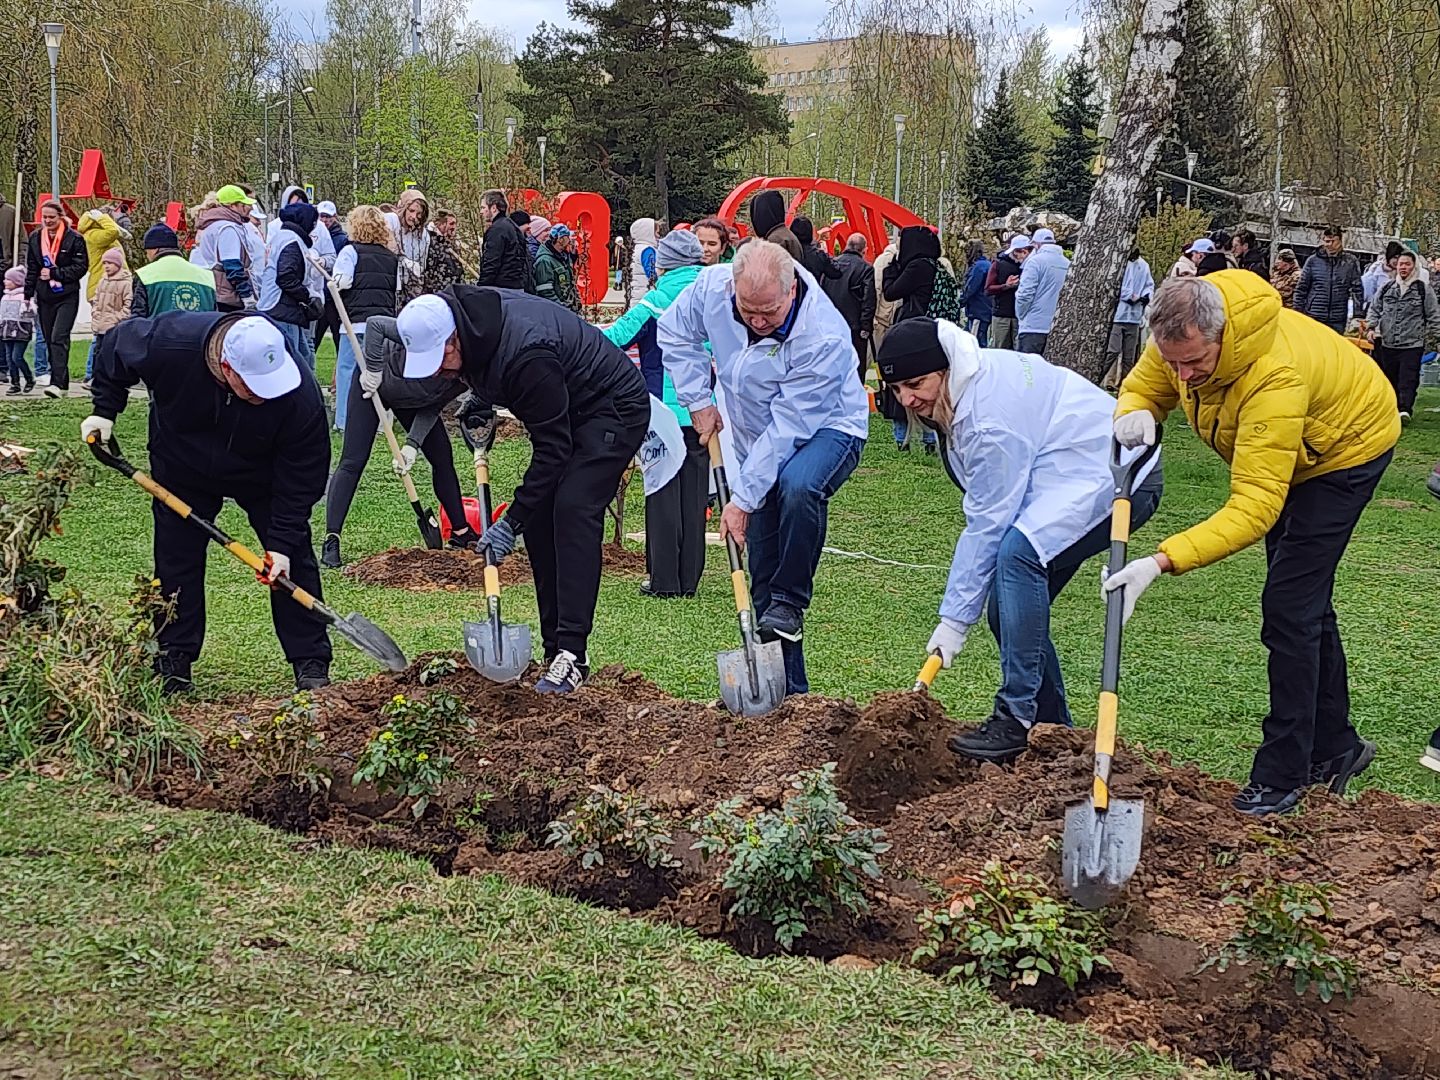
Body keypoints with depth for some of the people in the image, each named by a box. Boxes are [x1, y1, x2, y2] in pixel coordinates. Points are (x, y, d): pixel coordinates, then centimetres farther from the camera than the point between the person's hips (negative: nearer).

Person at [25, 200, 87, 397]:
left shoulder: (74, 239, -6)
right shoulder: (35, 238, 9)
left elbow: (80, 268, -8)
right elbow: (31, 269, 13)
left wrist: (54, 273, -14)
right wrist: (28, 296, 9)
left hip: (67, 297, -5)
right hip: (44, 297, 5)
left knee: (59, 338, -16)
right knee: (50, 341, 8)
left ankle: (57, 383, -21)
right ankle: (62, 384, 16)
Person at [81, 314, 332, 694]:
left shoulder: (301, 395, -38)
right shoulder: (169, 342, -37)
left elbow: (301, 475, -27)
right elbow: (116, 344, -12)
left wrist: (281, 542, -29)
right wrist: (104, 410, -11)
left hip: (262, 476, -1)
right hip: (182, 470, 1)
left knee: (293, 560, -7)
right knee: (176, 562, 1)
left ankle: (311, 666, 1)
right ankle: (174, 660, 14)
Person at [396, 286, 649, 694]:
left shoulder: (525, 355, -36)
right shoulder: (468, 311, -10)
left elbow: (552, 448, -30)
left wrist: (512, 521, -27)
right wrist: (481, 397, -1)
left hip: (615, 409, -10)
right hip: (567, 410, 10)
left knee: (573, 512, -22)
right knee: (538, 520, 2)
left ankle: (571, 653, -24)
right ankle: (556, 650, 4)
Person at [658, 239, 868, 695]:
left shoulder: (822, 338, -34)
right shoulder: (712, 286, -19)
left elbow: (787, 429, -31)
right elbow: (675, 334, 3)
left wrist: (742, 499, -29)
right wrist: (698, 401, -3)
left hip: (827, 430, -5)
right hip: (756, 439, 6)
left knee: (798, 486, -40)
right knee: (762, 571, 4)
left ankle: (790, 603, -19)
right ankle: (786, 689, 13)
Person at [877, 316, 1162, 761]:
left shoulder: (990, 418, -28)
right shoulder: (975, 378, 1)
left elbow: (986, 526, -25)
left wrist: (954, 619, -20)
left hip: (1119, 478, -11)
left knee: (1018, 552, -33)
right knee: (1007, 608, 3)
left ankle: (1015, 720, -29)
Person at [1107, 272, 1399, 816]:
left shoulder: (1273, 376, -45)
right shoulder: (1183, 334, -24)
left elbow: (1254, 507, -47)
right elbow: (1143, 385, -6)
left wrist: (1162, 561, -55)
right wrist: (1134, 414, -32)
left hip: (1347, 444, -8)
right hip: (1282, 450, 9)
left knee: (1289, 606, -16)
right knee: (1306, 602, 16)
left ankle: (1281, 777, -9)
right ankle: (1334, 748, 31)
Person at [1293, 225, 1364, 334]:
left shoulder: (1350, 262, 3)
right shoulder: (1313, 261, 3)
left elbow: (1357, 289, 4)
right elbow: (1301, 288, 7)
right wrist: (1297, 312, 3)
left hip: (1338, 321, 0)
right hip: (1313, 317, 0)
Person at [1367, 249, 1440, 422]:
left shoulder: (1423, 288, 1)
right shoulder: (1386, 288, 10)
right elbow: (1375, 309, 19)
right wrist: (1372, 327, 6)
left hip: (1413, 344, -4)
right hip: (1387, 343, 4)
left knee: (1408, 379, -13)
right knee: (1390, 378, 11)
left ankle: (1405, 409, -21)